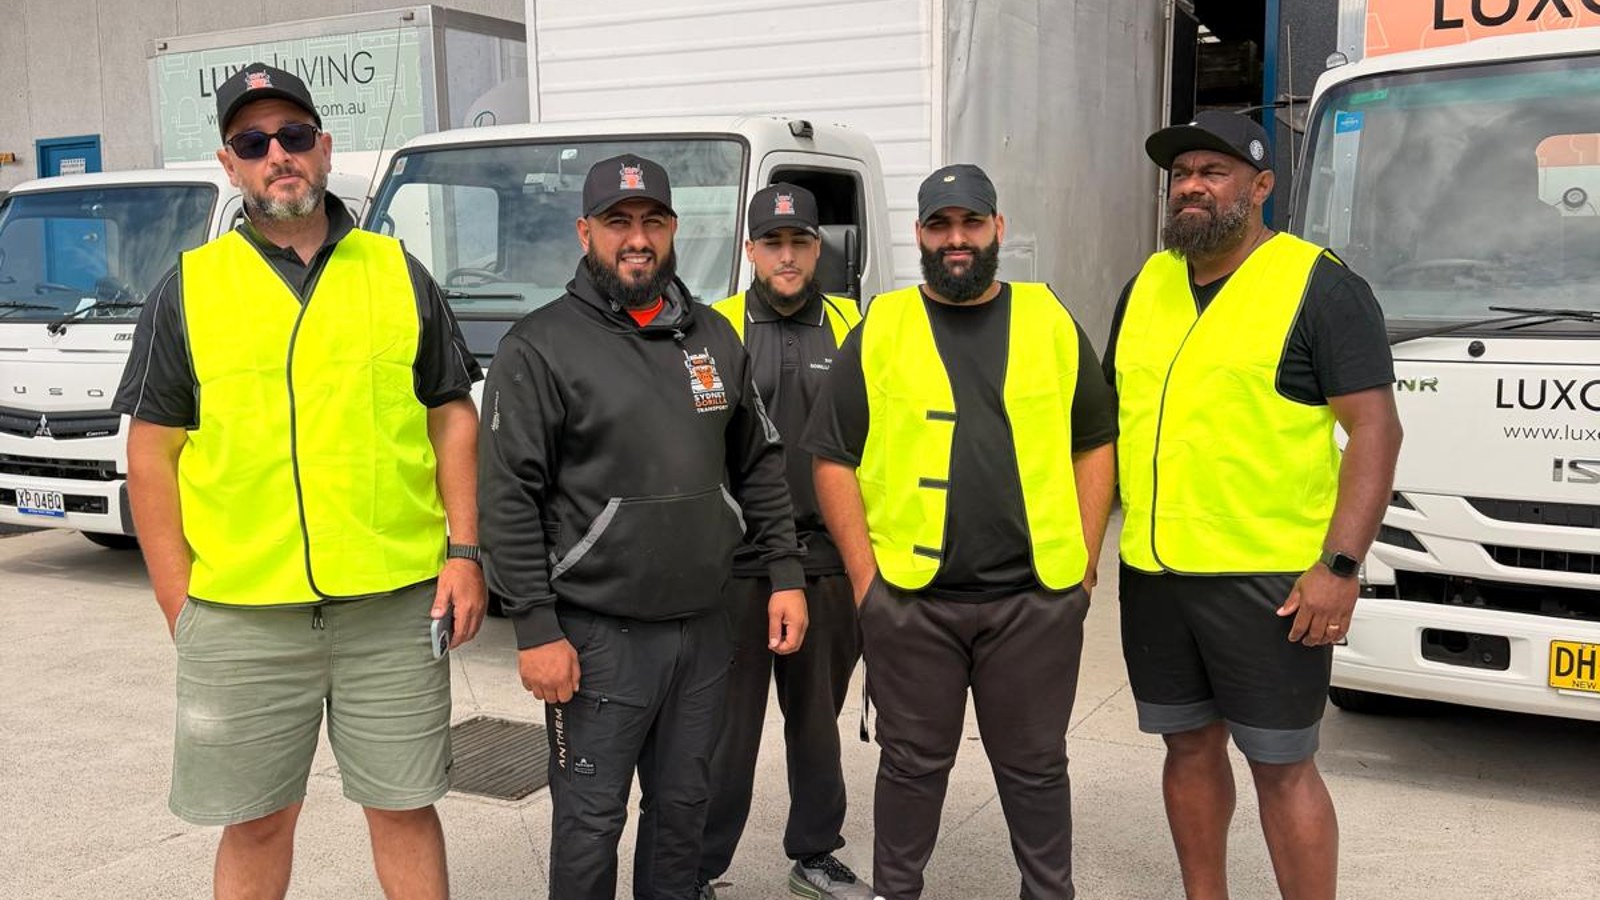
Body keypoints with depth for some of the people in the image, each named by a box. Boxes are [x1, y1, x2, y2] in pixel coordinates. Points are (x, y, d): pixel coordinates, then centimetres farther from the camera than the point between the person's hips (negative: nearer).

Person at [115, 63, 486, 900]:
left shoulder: (398, 275, 7)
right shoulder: (187, 290, 4)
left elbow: (452, 418, 8)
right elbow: (153, 451, 3)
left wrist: (464, 552, -1)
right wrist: (177, 602, -2)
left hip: (396, 605, 0)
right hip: (239, 613, 0)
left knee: (403, 805, 11)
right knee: (255, 821, 13)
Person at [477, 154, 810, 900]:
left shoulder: (714, 337, 9)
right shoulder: (540, 347, -8)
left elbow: (759, 467, 14)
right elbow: (508, 499, -11)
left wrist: (785, 574, 6)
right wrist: (535, 630, -15)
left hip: (704, 628, 5)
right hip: (598, 636, -5)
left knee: (684, 806, 16)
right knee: (591, 820, 5)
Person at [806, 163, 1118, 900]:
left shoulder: (1050, 321, 7)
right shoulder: (880, 330, 2)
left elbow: (1094, 443, 11)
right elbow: (833, 458, 1)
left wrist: (1084, 561, 4)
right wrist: (865, 575, -4)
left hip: (1038, 596, 1)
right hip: (909, 598, -1)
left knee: (1035, 765, 13)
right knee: (912, 764, 12)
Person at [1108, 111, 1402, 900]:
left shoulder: (1320, 286, -6)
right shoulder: (1146, 285, 12)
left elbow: (1376, 429, -10)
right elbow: (1111, 418, 19)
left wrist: (1339, 565, -18)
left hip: (1267, 577, -6)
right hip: (1151, 571, 6)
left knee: (1280, 764, 2)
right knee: (1190, 747, 15)